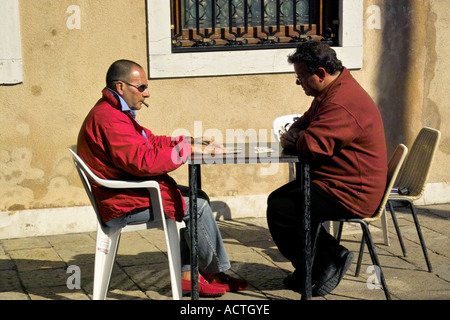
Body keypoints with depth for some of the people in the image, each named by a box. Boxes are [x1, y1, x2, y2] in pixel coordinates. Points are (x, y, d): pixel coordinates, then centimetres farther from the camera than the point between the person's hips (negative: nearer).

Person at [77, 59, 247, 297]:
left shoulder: (116, 112, 16)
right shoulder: (108, 119, -21)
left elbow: (151, 142, 18)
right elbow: (143, 161, -29)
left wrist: (189, 141, 4)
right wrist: (189, 150, -21)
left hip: (129, 192, 11)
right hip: (122, 206, -11)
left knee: (196, 198, 7)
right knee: (197, 204, -9)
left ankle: (188, 274, 5)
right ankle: (215, 274, 8)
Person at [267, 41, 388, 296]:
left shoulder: (343, 103, -25)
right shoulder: (332, 91, 11)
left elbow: (314, 146, -33)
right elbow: (306, 122, 25)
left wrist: (292, 141, -9)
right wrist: (294, 135, 0)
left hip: (349, 195, -11)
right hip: (333, 182, 11)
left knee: (280, 211, -15)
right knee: (277, 198, 13)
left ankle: (328, 262, 3)